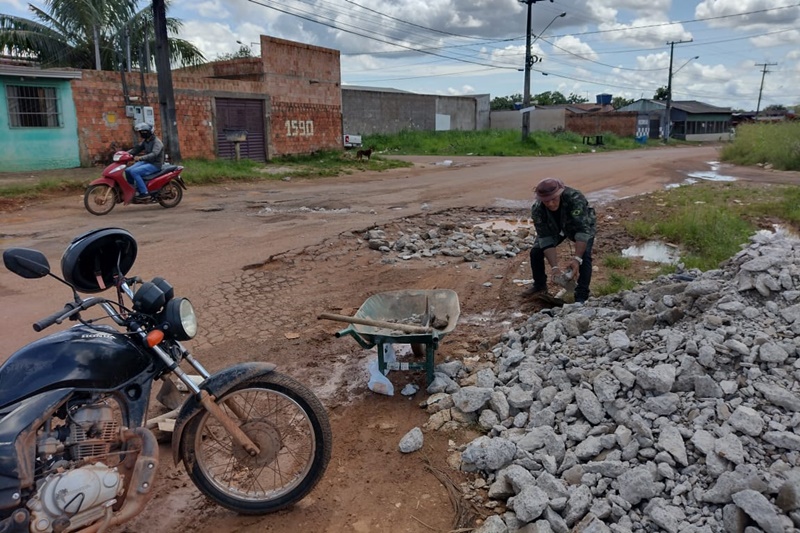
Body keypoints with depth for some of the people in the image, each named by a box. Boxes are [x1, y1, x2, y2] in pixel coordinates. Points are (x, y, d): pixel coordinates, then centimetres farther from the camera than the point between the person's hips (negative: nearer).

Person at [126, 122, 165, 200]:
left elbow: (154, 154, -31)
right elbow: (137, 148, 13)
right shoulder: (145, 141, 12)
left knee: (134, 172, -25)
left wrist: (140, 158, -42)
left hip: (155, 164, -9)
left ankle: (144, 193, -23)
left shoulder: (157, 142, -16)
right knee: (128, 170, -2)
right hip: (146, 162, 9)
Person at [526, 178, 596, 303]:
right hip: (554, 228, 3)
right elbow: (546, 239, -31)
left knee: (584, 255, -24)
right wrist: (554, 266, -41)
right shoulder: (537, 209, -33)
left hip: (581, 225, -3)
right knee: (536, 252, -8)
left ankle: (581, 297, -15)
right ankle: (539, 285, 16)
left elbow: (583, 230, -44)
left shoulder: (575, 198, -43)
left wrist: (576, 259, -55)